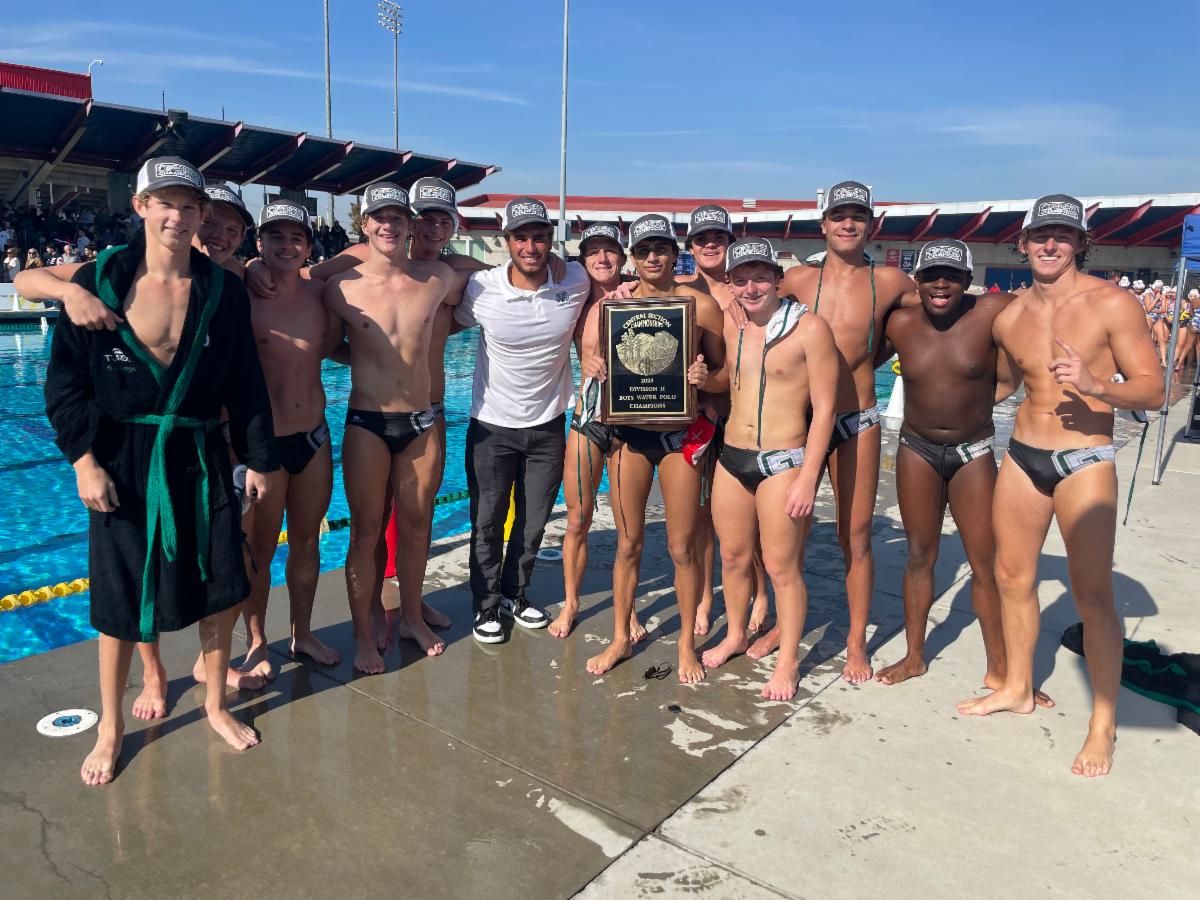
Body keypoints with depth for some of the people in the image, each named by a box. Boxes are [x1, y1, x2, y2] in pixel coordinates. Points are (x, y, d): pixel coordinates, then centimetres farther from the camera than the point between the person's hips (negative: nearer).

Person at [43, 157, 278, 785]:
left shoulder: (222, 290, 0)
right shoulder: (99, 281, -5)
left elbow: (245, 385, 4)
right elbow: (65, 381, -3)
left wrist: (259, 460, 4)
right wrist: (85, 461, -11)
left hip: (201, 459, 2)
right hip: (123, 461, -1)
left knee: (222, 588, 6)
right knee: (120, 599, 8)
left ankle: (216, 704, 30)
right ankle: (111, 724, 30)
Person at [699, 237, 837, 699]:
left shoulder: (810, 328, -10)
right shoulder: (728, 325, 6)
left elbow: (824, 409, -10)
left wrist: (808, 480, -14)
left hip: (783, 462, -5)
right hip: (731, 456, 5)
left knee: (781, 567, 2)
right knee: (733, 557, 16)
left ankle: (788, 661, 19)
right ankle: (735, 635, 37)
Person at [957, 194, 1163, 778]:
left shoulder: (1110, 304, -8)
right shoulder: (1008, 319, 6)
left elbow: (1152, 389, -10)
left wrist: (1097, 385, -27)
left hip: (1084, 462, -5)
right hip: (1022, 456, 5)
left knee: (1092, 595, -4)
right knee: (1012, 577, 13)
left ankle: (1103, 724, 11)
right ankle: (1017, 688, 32)